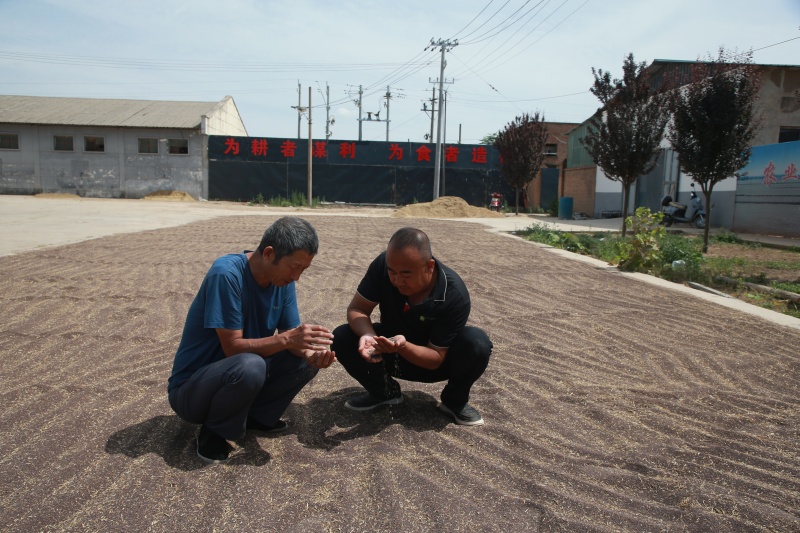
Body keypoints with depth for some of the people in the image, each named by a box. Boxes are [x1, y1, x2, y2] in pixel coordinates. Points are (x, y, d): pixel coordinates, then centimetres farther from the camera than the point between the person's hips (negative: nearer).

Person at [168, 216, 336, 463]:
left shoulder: (282, 278, -6)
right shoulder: (227, 273, -27)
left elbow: (291, 336, -5)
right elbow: (233, 347, -27)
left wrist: (309, 352, -27)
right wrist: (286, 339, -38)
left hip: (233, 376, 7)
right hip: (190, 389, -6)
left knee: (309, 357, -7)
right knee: (249, 366, -37)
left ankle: (255, 416, 5)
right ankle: (213, 432, -8)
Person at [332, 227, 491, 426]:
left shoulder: (455, 296, -31)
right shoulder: (382, 265, -25)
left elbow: (436, 358, -26)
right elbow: (357, 309, -19)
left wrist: (404, 346, -46)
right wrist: (367, 335, -42)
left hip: (430, 361, -2)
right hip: (391, 356, 3)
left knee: (477, 343, -32)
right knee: (341, 338, -22)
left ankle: (455, 400, 0)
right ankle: (384, 392, 5)